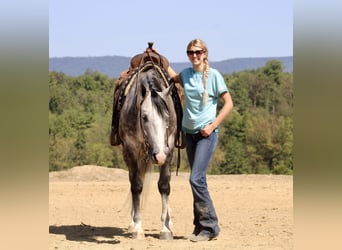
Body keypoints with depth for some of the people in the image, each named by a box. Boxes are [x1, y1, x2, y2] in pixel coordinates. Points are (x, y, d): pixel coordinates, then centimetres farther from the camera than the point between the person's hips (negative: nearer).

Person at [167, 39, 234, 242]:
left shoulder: (214, 75, -7)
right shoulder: (186, 74, 8)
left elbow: (229, 103, -6)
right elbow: (173, 77, 32)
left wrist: (212, 125, -13)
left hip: (206, 133, -6)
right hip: (190, 132, 6)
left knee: (196, 179, -15)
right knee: (199, 180, 10)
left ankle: (210, 226, -7)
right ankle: (200, 226, 16)